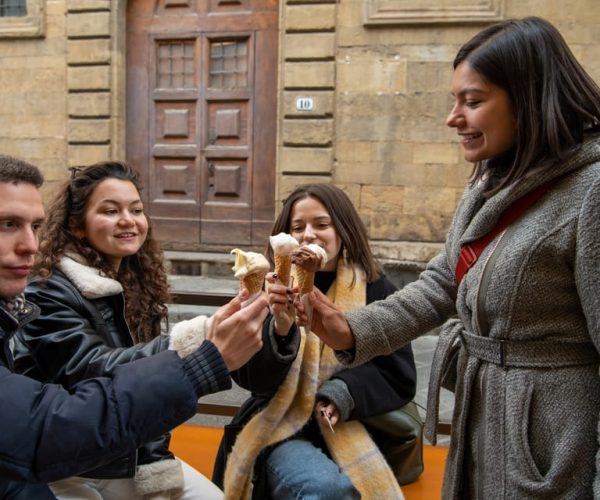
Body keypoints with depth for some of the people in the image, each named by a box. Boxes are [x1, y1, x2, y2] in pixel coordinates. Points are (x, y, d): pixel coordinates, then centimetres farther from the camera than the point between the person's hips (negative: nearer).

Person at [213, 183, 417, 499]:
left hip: (351, 430, 2)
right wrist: (280, 326, -28)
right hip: (283, 430, -2)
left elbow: (399, 379, 3)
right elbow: (248, 377, -9)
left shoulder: (375, 290, 0)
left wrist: (345, 393, -15)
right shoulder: (274, 289, -1)